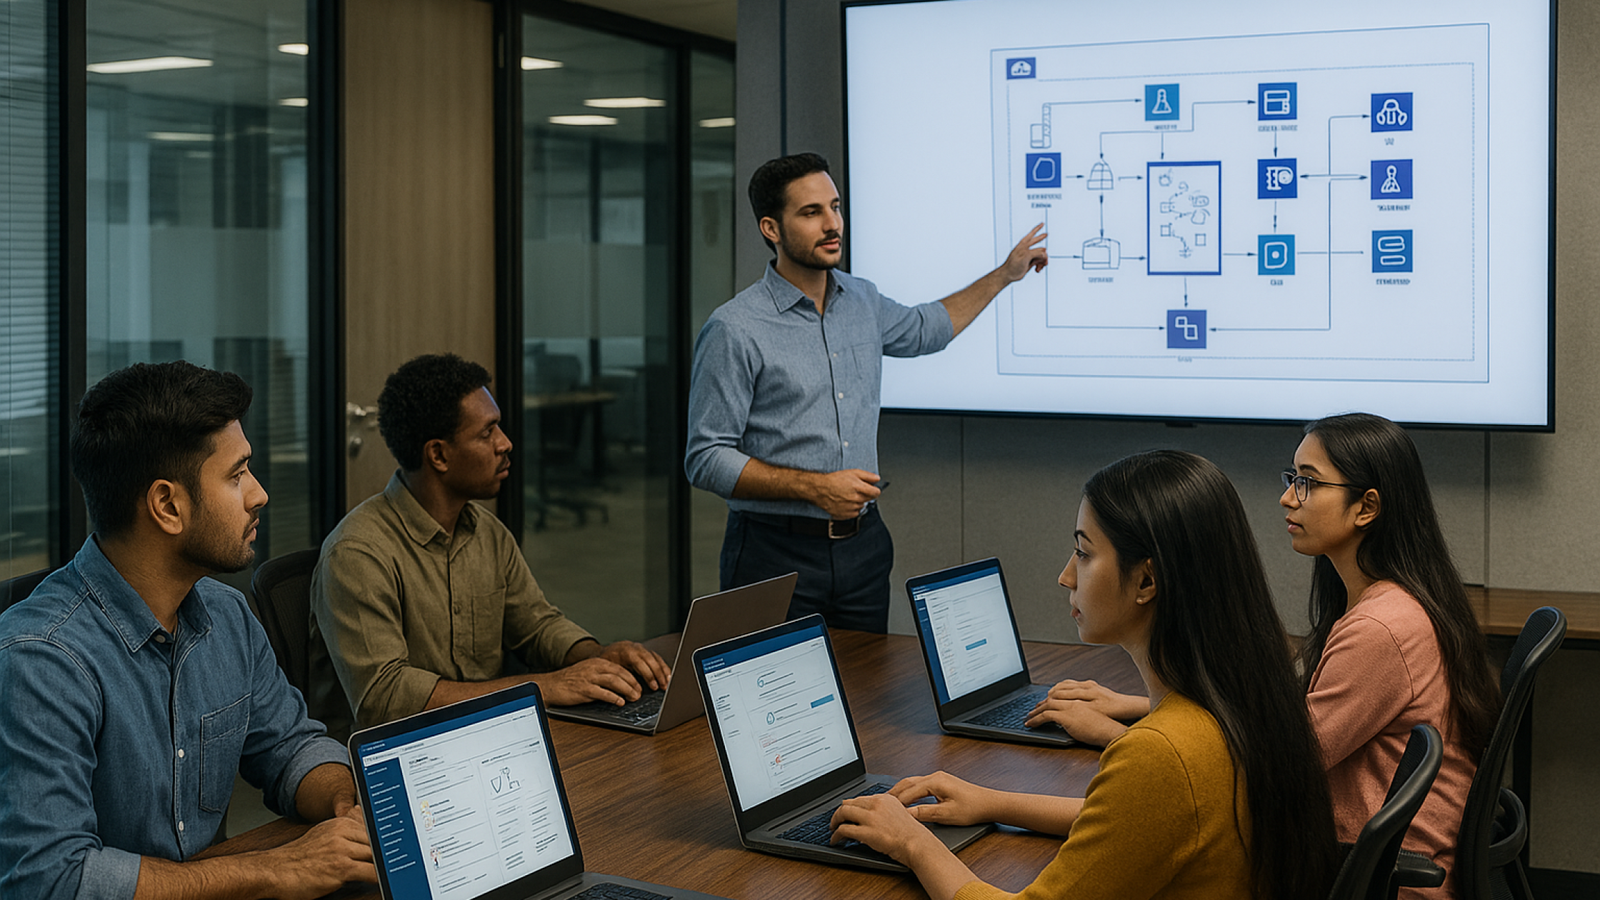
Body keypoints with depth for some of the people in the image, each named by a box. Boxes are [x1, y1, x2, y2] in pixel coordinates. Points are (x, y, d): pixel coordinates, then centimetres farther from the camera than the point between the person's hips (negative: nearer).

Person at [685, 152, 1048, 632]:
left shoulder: (862, 301, 9)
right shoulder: (734, 330, -13)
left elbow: (920, 330, 32)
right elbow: (706, 460, -13)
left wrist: (1006, 273, 33)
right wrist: (815, 487, -20)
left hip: (863, 544, 6)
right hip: (776, 552, -6)